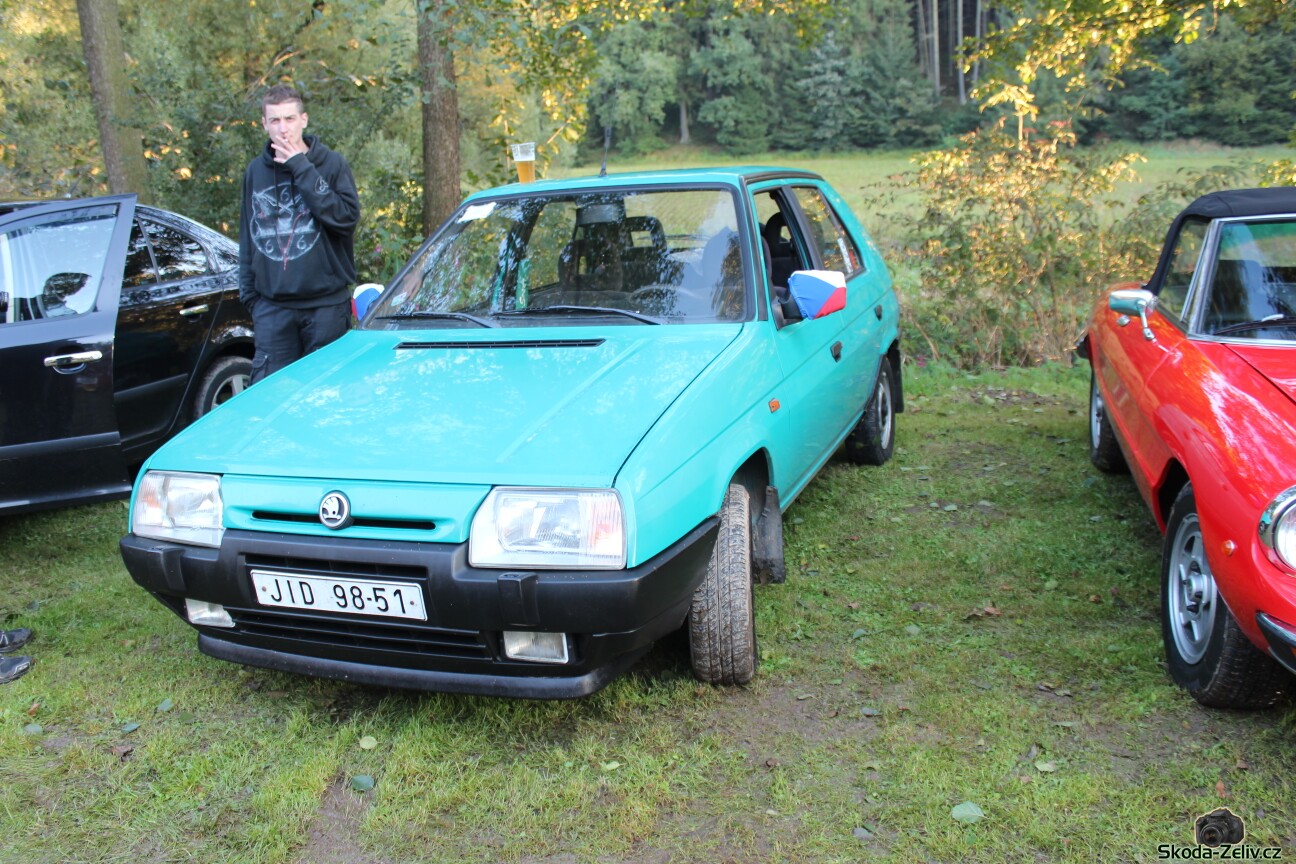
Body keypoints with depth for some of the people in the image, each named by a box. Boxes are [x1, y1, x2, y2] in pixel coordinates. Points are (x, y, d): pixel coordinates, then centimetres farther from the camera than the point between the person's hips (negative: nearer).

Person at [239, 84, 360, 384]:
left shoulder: (332, 163, -1)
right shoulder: (256, 170, 9)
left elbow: (347, 217, -16)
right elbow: (247, 236, 17)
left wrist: (302, 169, -16)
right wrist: (248, 290, 12)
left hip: (326, 303, -2)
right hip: (271, 306, 3)